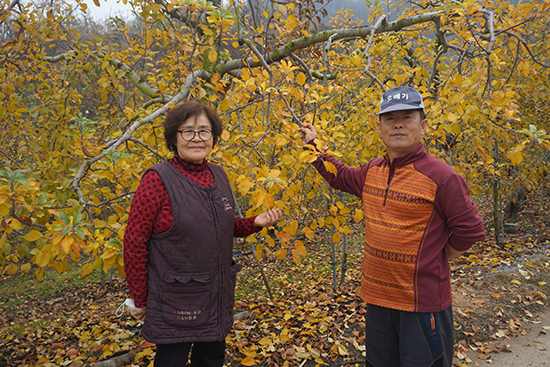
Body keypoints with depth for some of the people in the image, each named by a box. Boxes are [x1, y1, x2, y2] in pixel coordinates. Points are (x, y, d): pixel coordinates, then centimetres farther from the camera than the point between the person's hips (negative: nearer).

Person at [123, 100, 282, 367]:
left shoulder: (218, 176, 3)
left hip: (218, 299, 6)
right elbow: (134, 243, -13)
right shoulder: (158, 180, -16)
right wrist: (140, 300, -9)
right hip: (174, 304, -6)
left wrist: (255, 223, -3)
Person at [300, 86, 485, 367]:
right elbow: (341, 177, 23)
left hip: (423, 300, -6)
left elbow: (469, 231, -12)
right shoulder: (372, 171, 3)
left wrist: (433, 263, -4)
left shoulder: (442, 176, -17)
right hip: (377, 295, 6)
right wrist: (313, 145, 18)